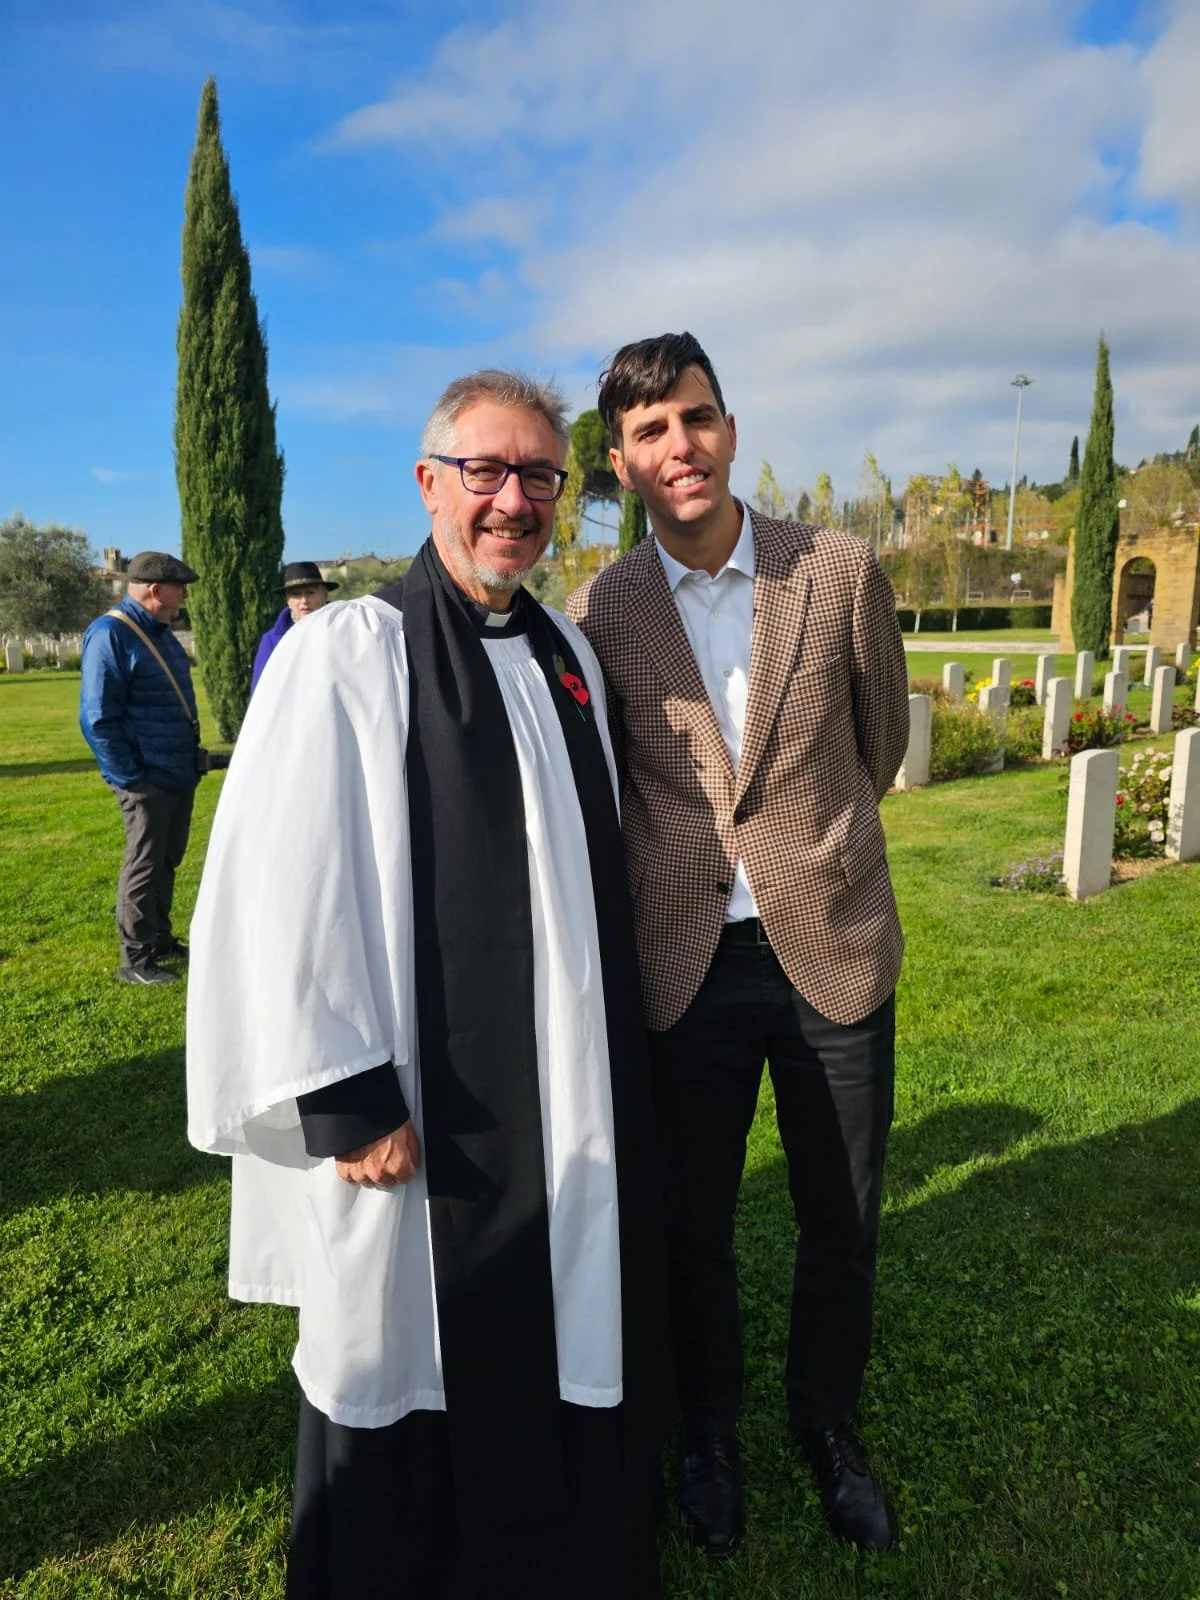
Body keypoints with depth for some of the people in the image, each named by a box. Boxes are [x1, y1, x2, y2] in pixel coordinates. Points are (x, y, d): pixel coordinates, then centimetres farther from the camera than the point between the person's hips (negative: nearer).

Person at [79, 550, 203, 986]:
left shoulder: (160, 633, 14)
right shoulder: (110, 635, -14)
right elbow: (98, 717, -17)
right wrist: (128, 778, -17)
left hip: (179, 773, 8)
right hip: (147, 778, -8)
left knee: (166, 862, 16)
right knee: (144, 866, 0)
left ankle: (160, 940, 29)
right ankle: (135, 960, 10)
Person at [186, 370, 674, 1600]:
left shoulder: (566, 654, 7)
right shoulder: (348, 652, -13)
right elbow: (279, 889, -16)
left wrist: (607, 1061, 16)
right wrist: (345, 1100, -16)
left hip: (567, 1101, 6)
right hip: (421, 1110, -6)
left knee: (562, 1347, 21)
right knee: (412, 1374, 13)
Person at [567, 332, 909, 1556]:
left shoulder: (842, 572, -3)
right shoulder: (599, 610, -4)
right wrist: (674, 864, 9)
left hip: (833, 947, 1)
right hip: (685, 962, 0)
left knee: (842, 1225, 16)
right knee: (693, 1225, 15)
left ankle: (828, 1426, 45)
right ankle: (709, 1430, 43)